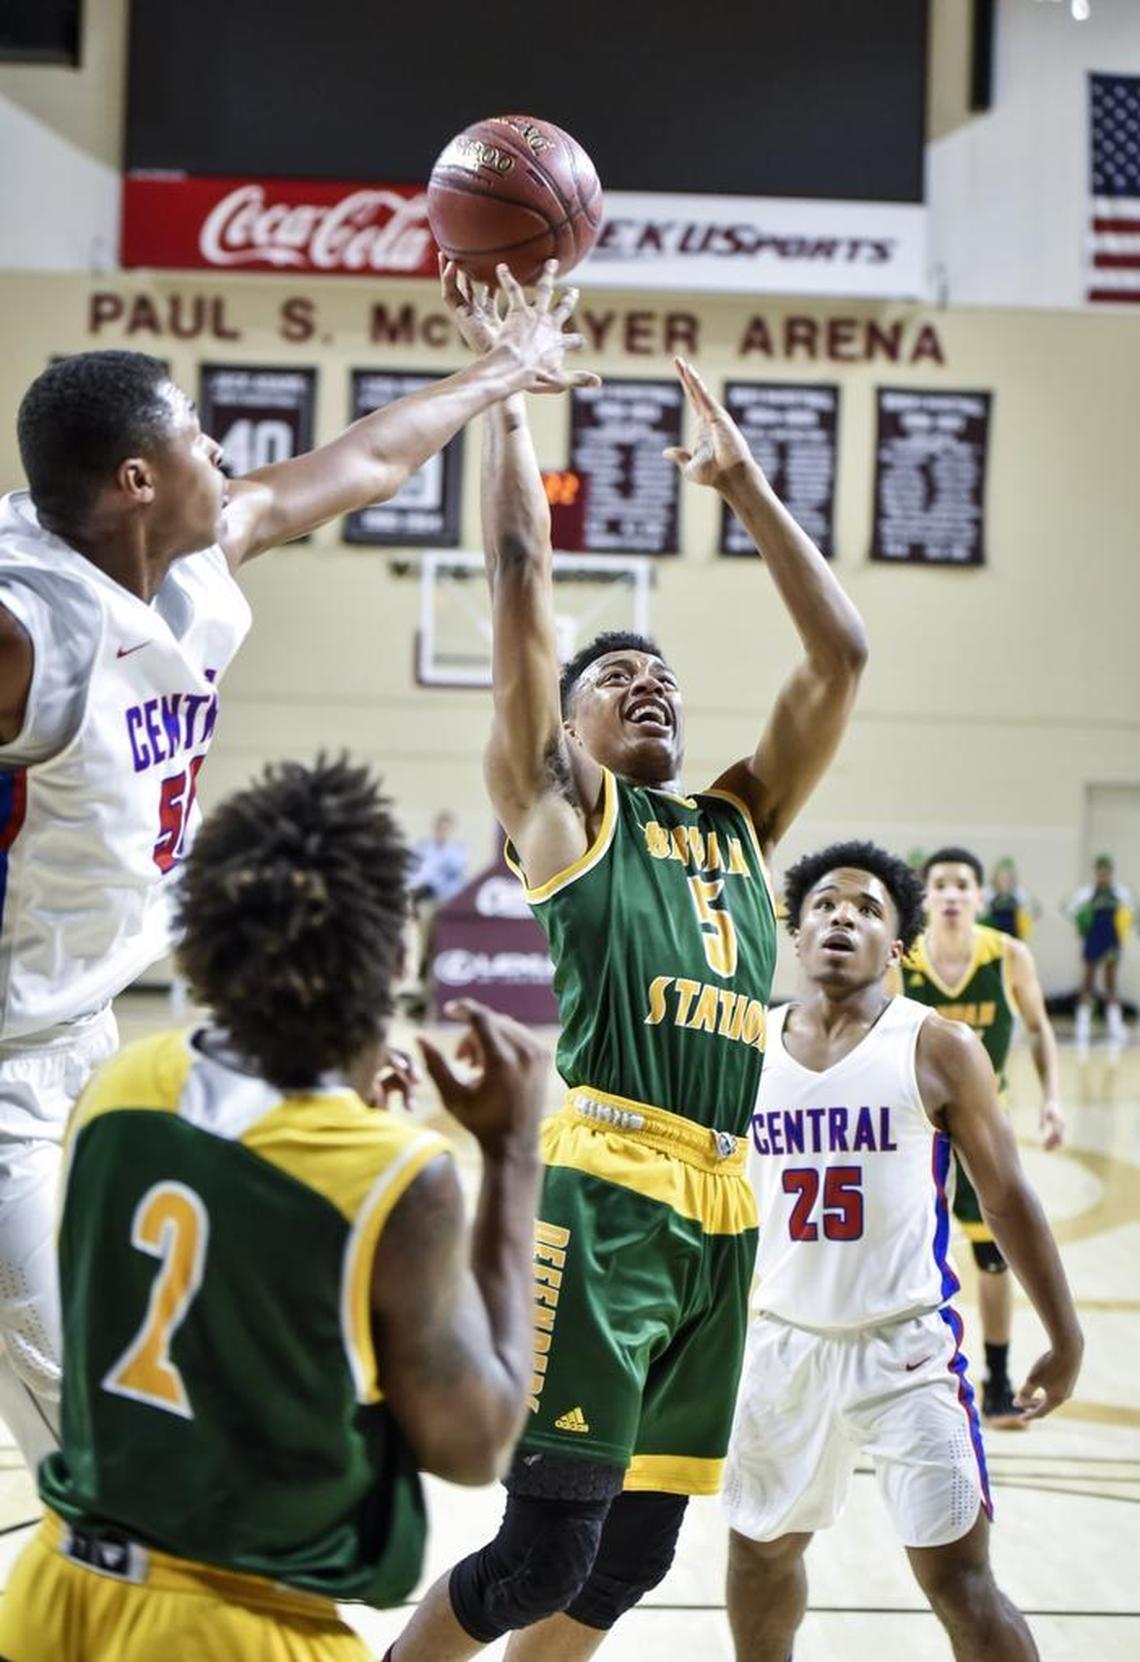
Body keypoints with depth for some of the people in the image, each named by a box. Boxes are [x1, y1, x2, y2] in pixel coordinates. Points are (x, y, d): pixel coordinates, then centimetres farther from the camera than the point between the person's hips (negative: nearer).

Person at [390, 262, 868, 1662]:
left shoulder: (740, 821, 22)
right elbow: (521, 579, 1)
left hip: (719, 1207, 6)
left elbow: (840, 655, 19)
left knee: (636, 1550, 10)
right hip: (599, 1192, -6)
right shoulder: (559, 807, 7)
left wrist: (743, 483, 20)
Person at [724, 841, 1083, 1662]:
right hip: (784, 1343, 4)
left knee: (958, 1577, -6)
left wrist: (1065, 1337, 0)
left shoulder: (938, 1049, -7)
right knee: (760, 1545, 20)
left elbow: (1007, 1196, -1)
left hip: (908, 1347, -4)